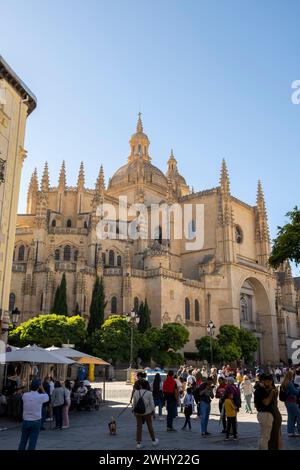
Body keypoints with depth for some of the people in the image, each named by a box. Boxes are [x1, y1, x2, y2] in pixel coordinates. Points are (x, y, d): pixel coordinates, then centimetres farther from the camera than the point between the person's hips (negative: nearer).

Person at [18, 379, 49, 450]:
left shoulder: (25, 395, -8)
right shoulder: (40, 396, -13)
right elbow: (47, 398, 10)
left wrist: (31, 387, 10)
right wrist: (42, 388, 6)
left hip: (26, 421, 3)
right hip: (36, 422, -3)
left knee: (23, 442, 15)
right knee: (32, 442, 3)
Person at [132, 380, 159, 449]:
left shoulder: (136, 392, -4)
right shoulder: (149, 393, -10)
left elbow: (134, 403, 4)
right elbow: (151, 403, -6)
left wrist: (134, 410, 16)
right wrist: (153, 410, 8)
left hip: (138, 412, 1)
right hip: (147, 412, -1)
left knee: (139, 427, 6)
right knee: (150, 426, 14)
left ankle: (138, 443, 6)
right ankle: (154, 440, 28)